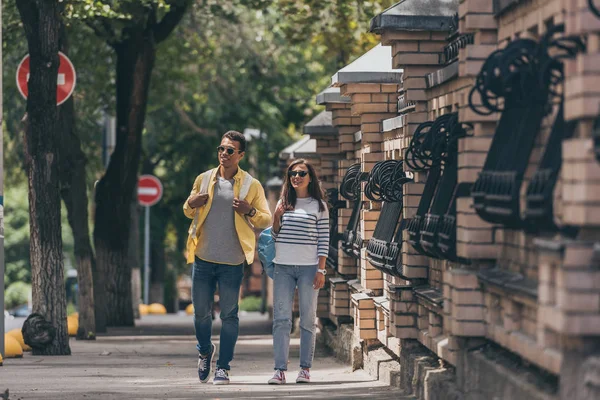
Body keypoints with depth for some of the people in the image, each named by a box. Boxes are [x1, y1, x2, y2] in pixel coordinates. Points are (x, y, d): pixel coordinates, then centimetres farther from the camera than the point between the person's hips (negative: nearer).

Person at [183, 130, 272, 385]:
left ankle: (223, 367, 10)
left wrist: (250, 211, -16)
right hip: (202, 259, 2)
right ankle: (205, 351, 34)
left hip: (231, 262, -2)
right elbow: (189, 212, 18)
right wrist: (190, 204, -5)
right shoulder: (203, 180, 7)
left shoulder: (252, 186, 0)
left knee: (229, 315, 1)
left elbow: (266, 220, 3)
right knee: (201, 312, 8)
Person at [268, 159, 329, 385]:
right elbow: (275, 236, 17)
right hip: (283, 267, 3)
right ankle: (280, 370, -6)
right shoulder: (283, 203, 13)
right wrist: (276, 217, -2)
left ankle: (305, 369, 7)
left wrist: (321, 270, -6)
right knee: (281, 319, -4)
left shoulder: (319, 205, 3)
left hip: (308, 268, -3)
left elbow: (324, 240, 1)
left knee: (308, 319, 2)